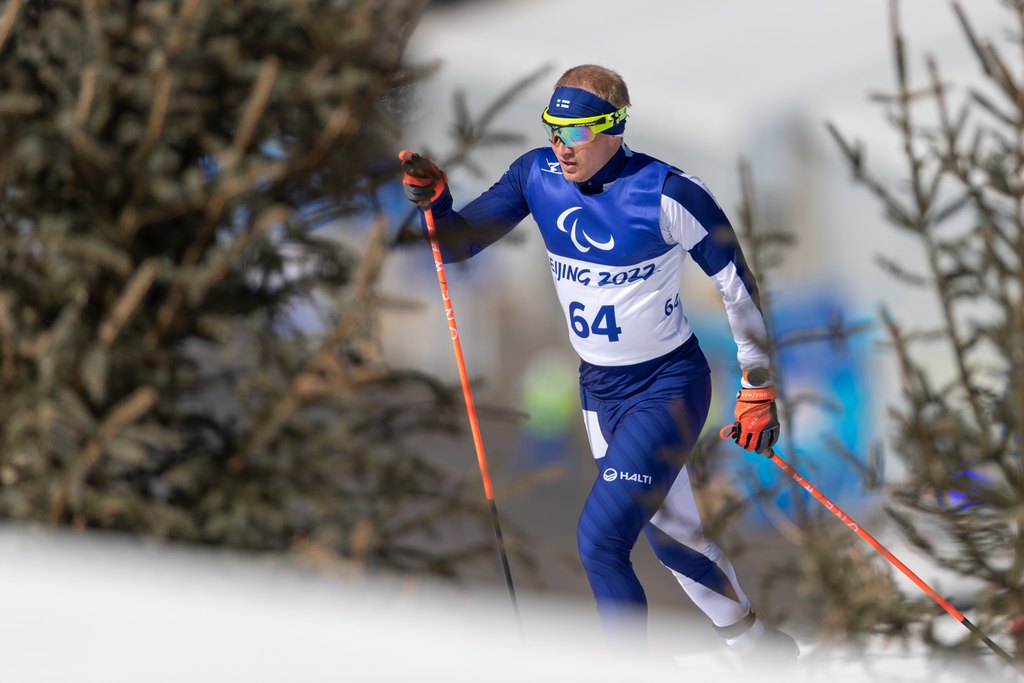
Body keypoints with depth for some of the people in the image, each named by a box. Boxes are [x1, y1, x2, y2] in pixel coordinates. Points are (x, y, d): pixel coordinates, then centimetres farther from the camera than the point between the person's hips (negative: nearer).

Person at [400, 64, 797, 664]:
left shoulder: (668, 193, -23)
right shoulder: (539, 175, -8)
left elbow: (738, 285, -12)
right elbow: (460, 243, -5)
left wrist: (758, 388, -9)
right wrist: (435, 200, -27)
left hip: (669, 385, -6)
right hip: (599, 389, 6)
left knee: (600, 537, -19)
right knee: (672, 538, 19)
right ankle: (758, 646, 40)